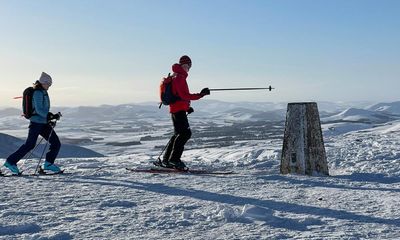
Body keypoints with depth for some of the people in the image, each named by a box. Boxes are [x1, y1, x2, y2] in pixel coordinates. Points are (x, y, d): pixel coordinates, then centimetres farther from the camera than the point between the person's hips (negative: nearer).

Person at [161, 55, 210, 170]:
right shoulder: (179, 78, -12)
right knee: (185, 133, -15)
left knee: (179, 134, 15)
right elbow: (184, 95, -23)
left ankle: (166, 159, 18)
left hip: (176, 109, 11)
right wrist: (200, 95, -27)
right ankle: (174, 159, -16)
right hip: (179, 109, -11)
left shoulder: (178, 77, 21)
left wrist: (187, 107, 17)